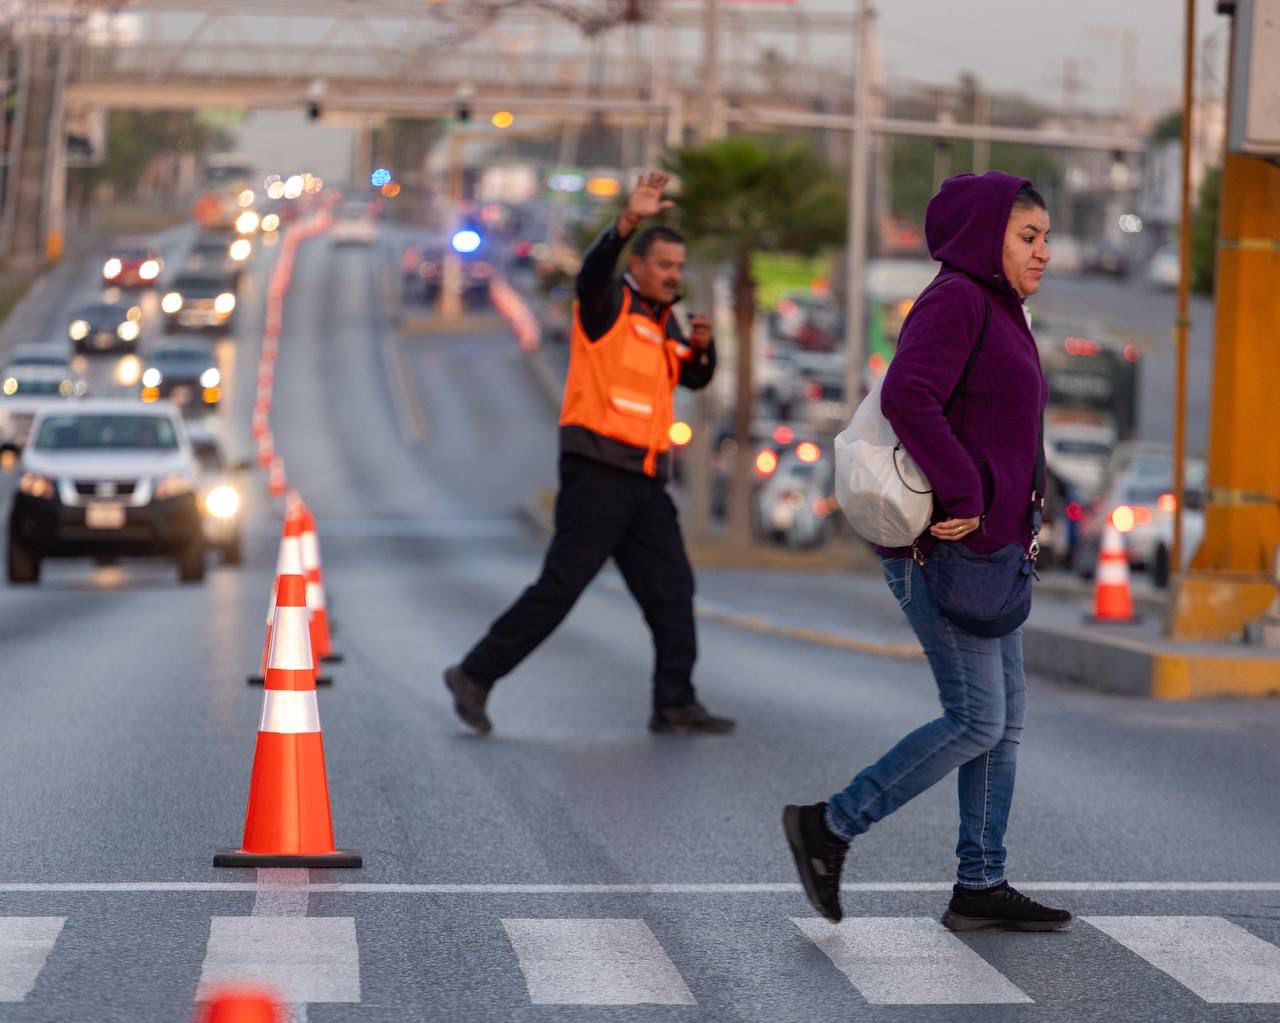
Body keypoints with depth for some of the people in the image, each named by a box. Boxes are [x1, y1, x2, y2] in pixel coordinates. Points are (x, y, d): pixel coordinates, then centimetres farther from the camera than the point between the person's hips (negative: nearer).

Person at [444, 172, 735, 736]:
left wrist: (702, 345, -2)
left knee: (672, 589, 5)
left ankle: (675, 705, 9)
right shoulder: (607, 304, -5)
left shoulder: (662, 321, 18)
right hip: (598, 472, -8)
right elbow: (593, 267, -26)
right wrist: (629, 221, -42)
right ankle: (475, 676, -1)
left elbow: (695, 377, 20)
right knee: (560, 585, -9)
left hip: (645, 479, 8)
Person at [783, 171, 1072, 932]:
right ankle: (829, 827, 2)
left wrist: (1015, 517, 12)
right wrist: (962, 495, -25)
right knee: (978, 721, -8)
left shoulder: (997, 313, 18)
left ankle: (981, 886, 15)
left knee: (1007, 717, 10)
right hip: (943, 548, -10)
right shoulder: (955, 301, -13)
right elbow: (908, 396, -29)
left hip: (984, 544, 10)